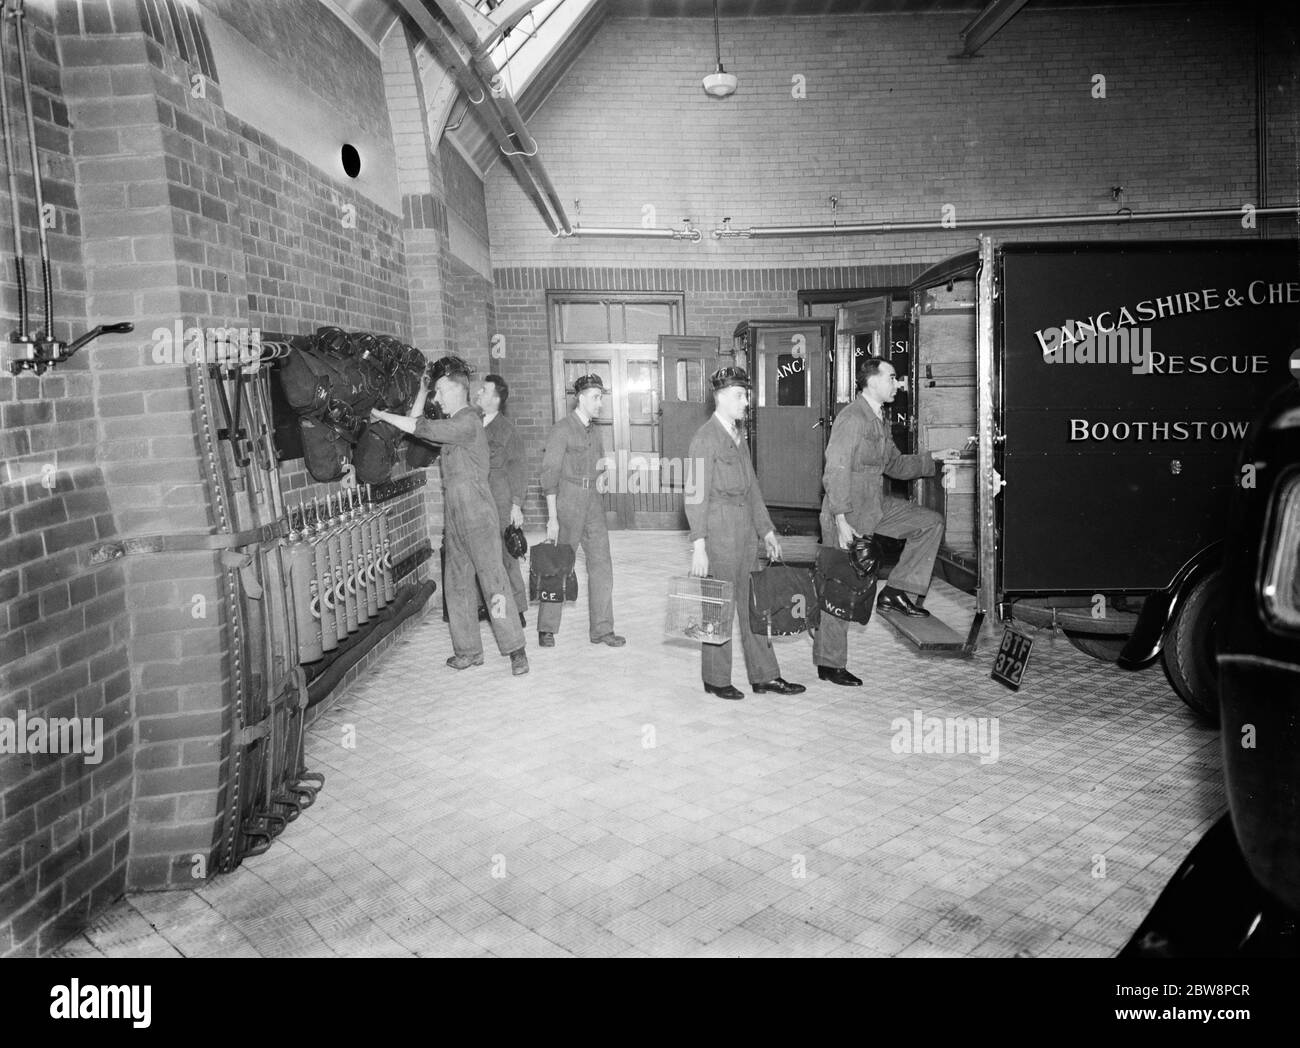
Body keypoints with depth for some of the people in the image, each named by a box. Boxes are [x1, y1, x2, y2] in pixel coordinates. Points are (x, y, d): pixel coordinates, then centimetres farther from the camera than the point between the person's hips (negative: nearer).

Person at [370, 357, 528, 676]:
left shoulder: (468, 422, -11)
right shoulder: (451, 425, 18)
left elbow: (422, 428, -18)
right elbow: (417, 426, 22)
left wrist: (383, 415, -8)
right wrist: (422, 390, 17)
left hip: (477, 514, -9)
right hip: (453, 515, 9)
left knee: (492, 580, -9)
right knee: (457, 584, 10)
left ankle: (515, 650, -6)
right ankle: (469, 650, 18)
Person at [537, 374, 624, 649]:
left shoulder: (594, 432, 13)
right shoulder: (561, 430, -9)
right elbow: (549, 474, -13)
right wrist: (552, 518, -17)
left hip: (592, 503, 6)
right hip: (566, 503, -6)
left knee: (601, 566, 2)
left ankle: (601, 629, 10)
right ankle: (547, 629, 15)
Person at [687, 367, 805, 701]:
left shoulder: (738, 437, 16)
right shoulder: (704, 438, -10)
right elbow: (695, 496, -15)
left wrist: (767, 529, 18)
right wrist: (698, 546, -20)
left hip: (746, 528, 8)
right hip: (719, 528, -8)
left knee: (753, 604, 12)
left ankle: (764, 676, 20)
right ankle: (715, 680, 15)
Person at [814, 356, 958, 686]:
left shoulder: (879, 421, 13)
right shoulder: (851, 418, -17)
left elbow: (895, 465, 22)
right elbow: (835, 472, -23)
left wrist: (933, 458, 13)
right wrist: (841, 521, -26)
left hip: (876, 506, 9)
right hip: (848, 512, -9)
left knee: (931, 523, 3)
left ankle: (895, 591, 4)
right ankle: (829, 664, 9)